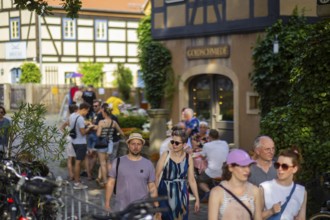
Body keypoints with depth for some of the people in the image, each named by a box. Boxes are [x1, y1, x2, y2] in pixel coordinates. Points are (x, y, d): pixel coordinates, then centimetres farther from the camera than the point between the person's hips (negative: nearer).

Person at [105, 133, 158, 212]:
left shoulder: (148, 164, 3)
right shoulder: (118, 162, 0)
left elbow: (152, 187, 5)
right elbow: (110, 183, 2)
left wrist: (156, 207, 0)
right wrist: (107, 204, -2)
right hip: (121, 209, -1)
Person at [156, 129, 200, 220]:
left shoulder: (188, 158, 1)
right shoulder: (165, 156, -6)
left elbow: (192, 180, 7)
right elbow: (157, 176, -5)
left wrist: (197, 199, 7)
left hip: (182, 195, 3)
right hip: (166, 194, -2)